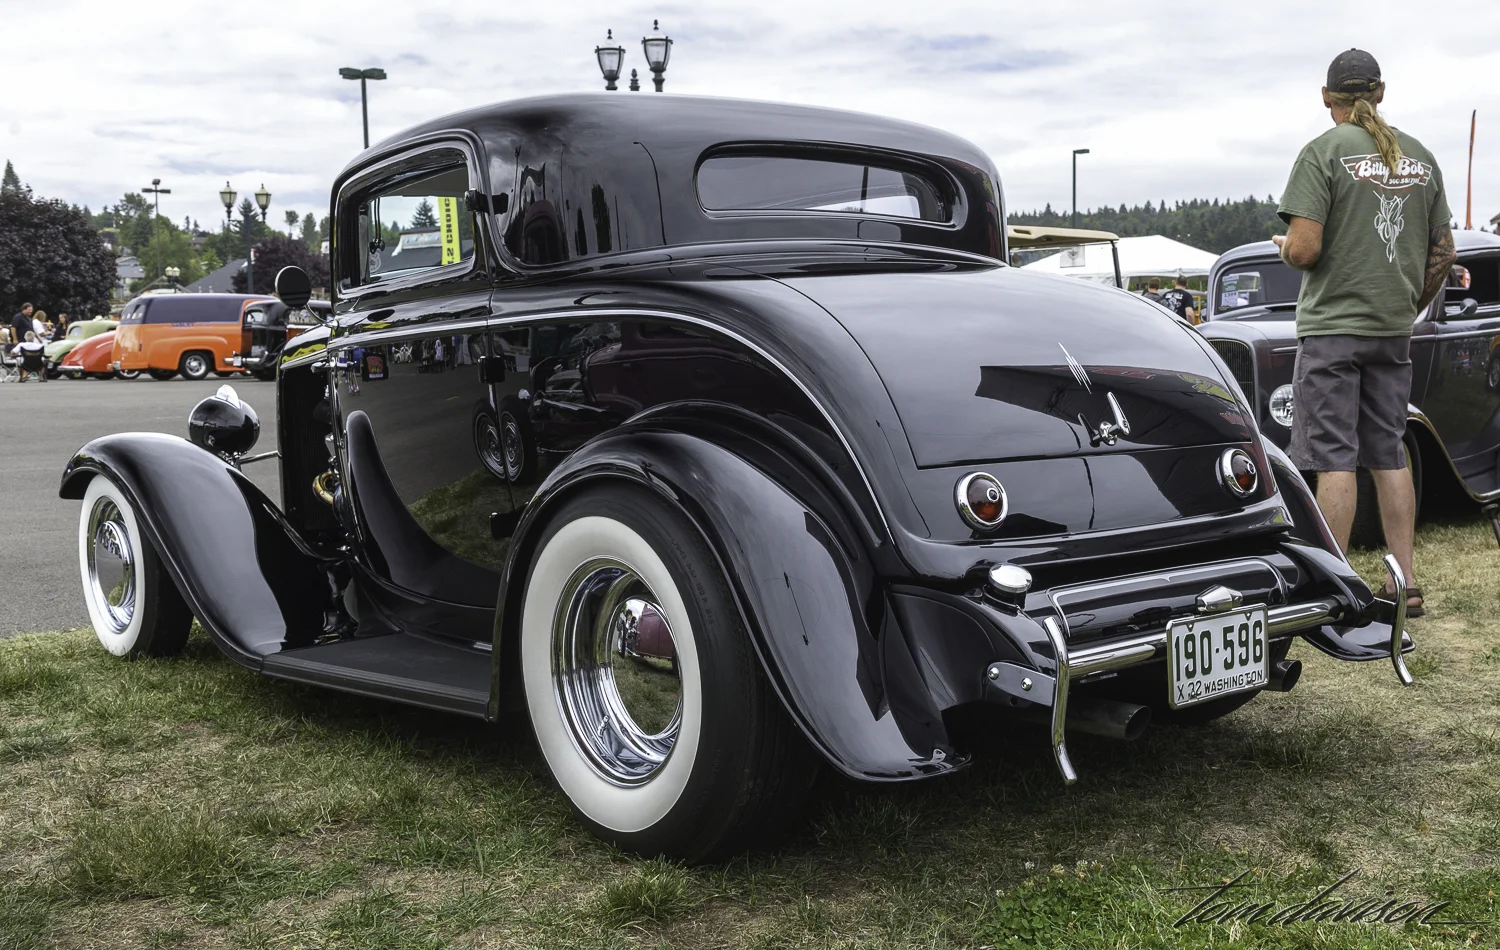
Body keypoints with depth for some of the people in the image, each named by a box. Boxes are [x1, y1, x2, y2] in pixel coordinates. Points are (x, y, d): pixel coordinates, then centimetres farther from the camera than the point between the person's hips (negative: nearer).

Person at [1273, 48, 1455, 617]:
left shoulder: (1324, 152, -9)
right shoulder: (1420, 156, 9)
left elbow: (1304, 249, -17)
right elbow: (1443, 254, 12)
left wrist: (1284, 246, 5)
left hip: (1333, 325, -6)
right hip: (1394, 330, 6)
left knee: (1335, 459, -4)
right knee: (1389, 456, 11)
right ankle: (1406, 584, 14)